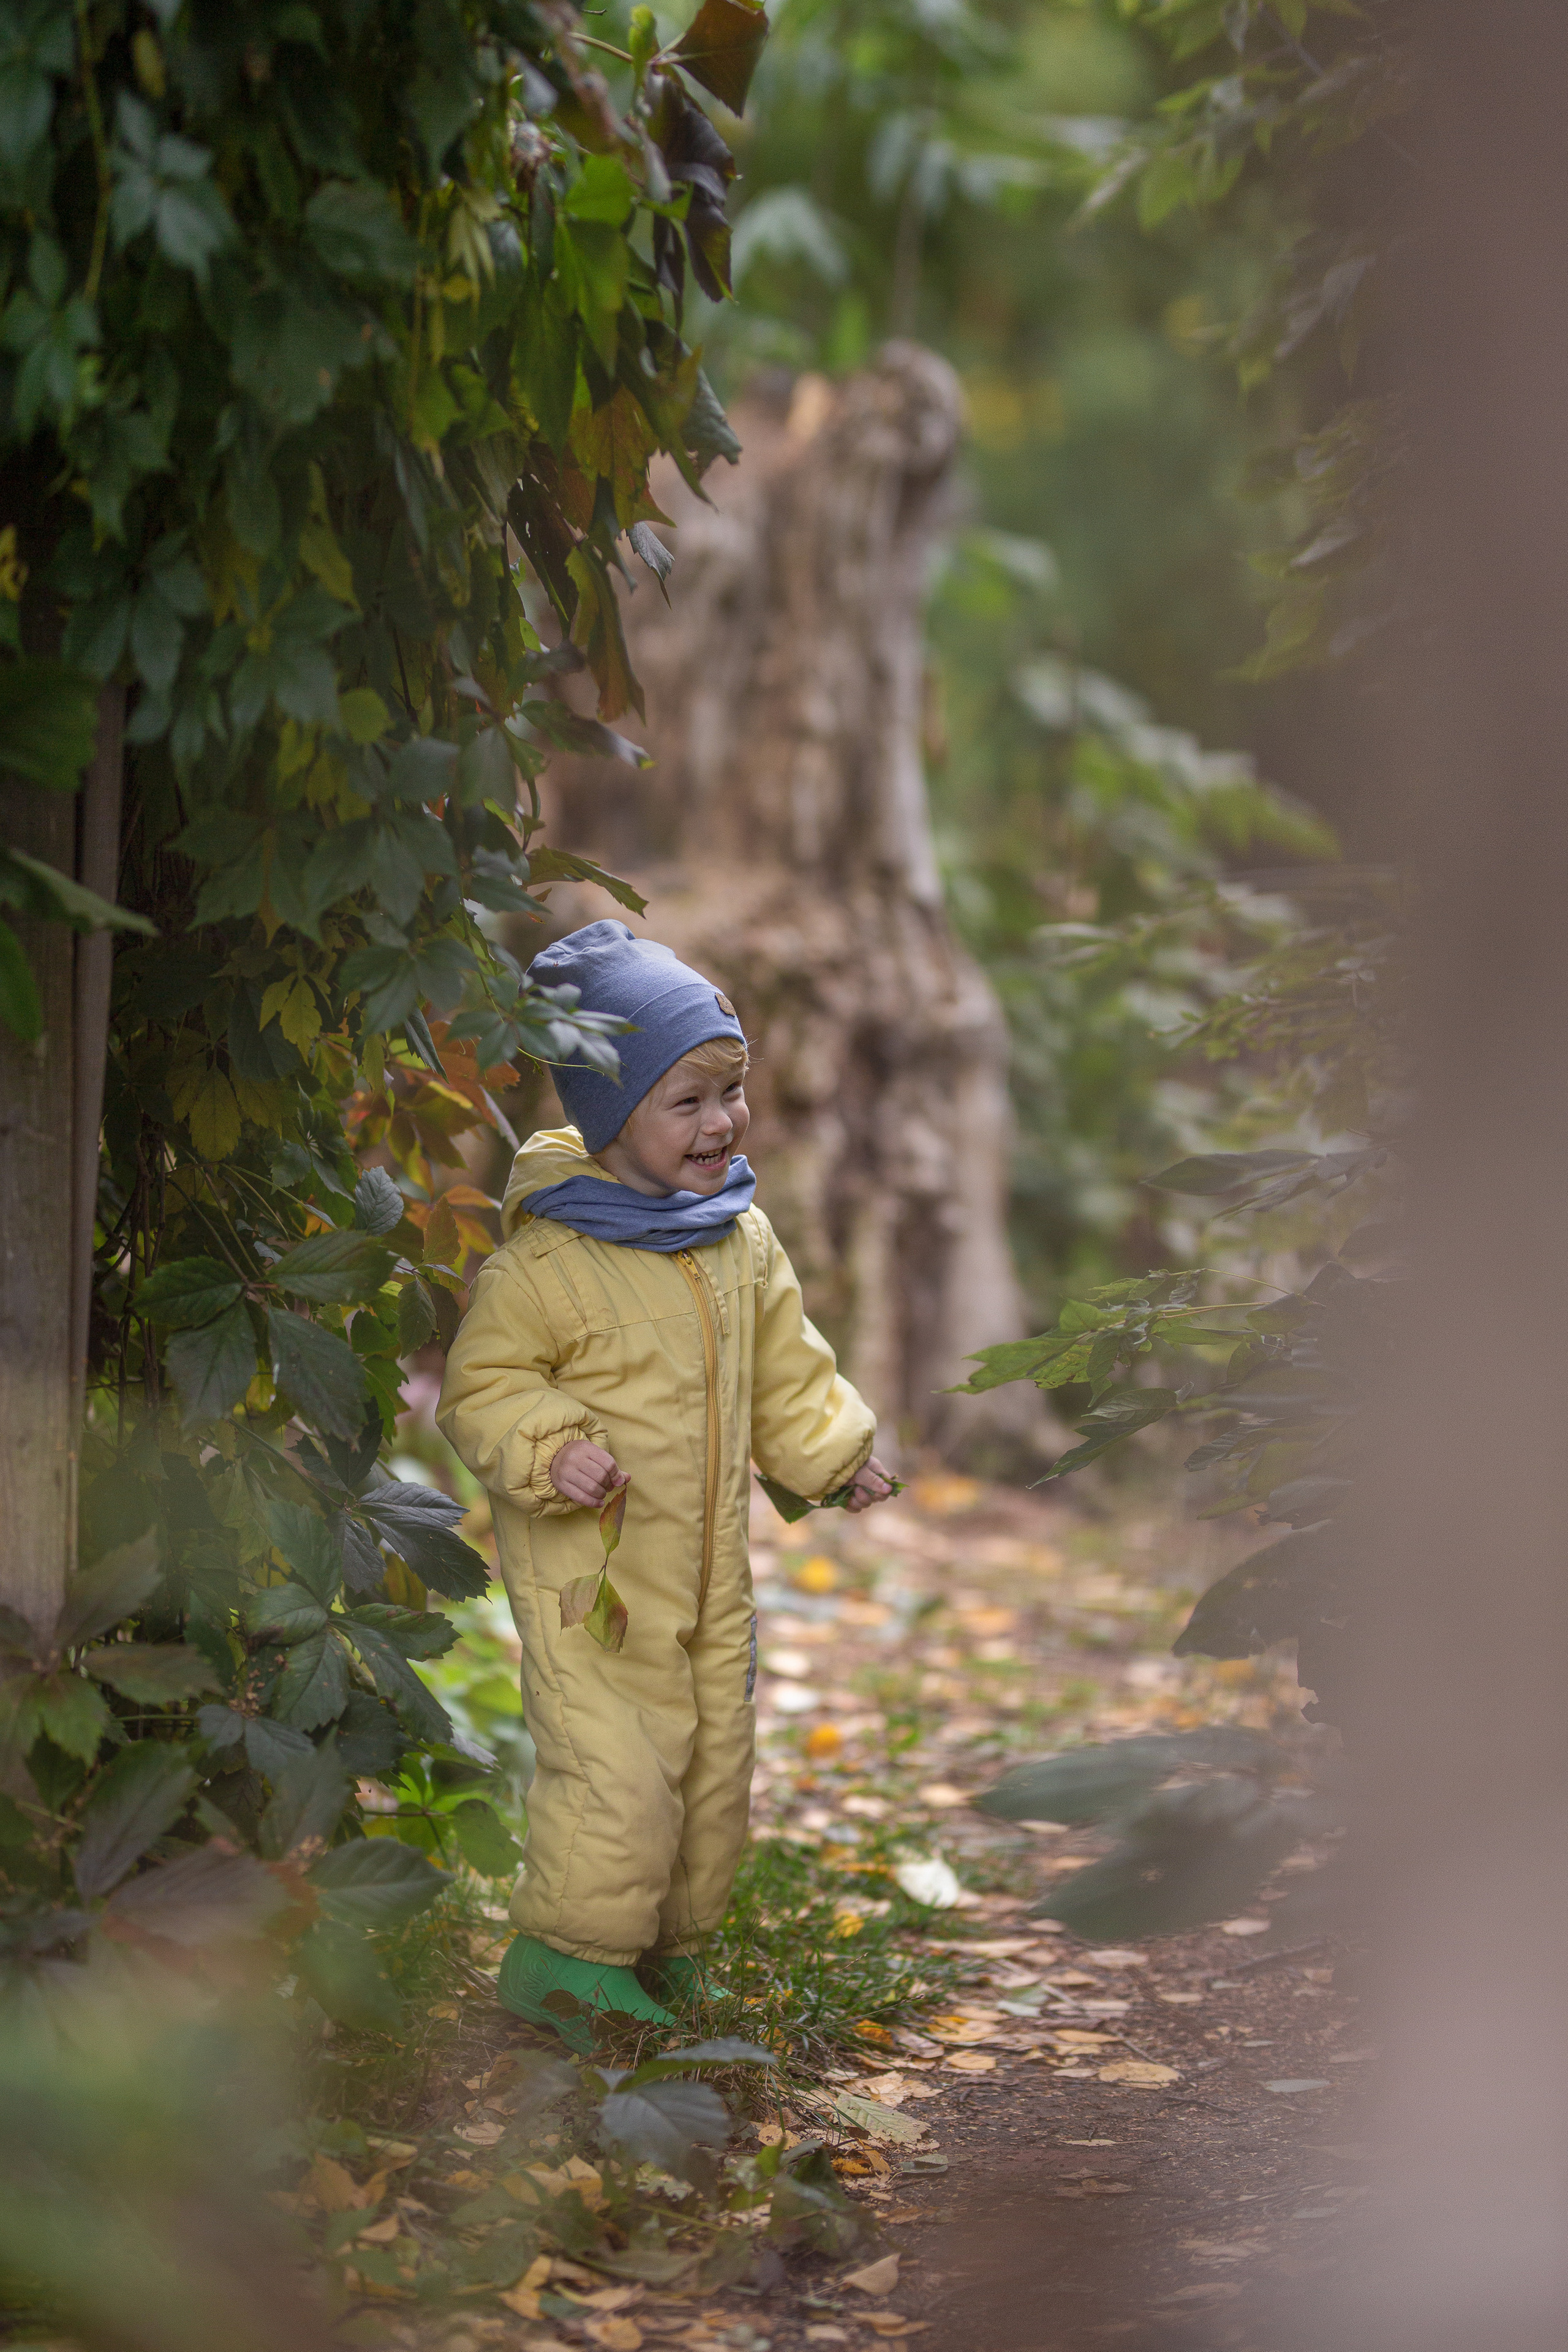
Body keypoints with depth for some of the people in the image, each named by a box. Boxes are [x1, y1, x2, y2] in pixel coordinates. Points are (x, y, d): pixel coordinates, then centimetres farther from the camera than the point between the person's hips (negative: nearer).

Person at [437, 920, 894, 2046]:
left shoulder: (745, 1243, 6)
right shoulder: (548, 1260, -16)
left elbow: (783, 1371, 18)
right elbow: (483, 1383, -11)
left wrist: (834, 1449, 7)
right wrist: (547, 1449, -26)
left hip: (709, 1563, 7)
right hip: (586, 1569, -7)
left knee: (715, 1761, 14)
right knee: (616, 1769, -12)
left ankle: (672, 1945, 31)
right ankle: (566, 1958, 4)